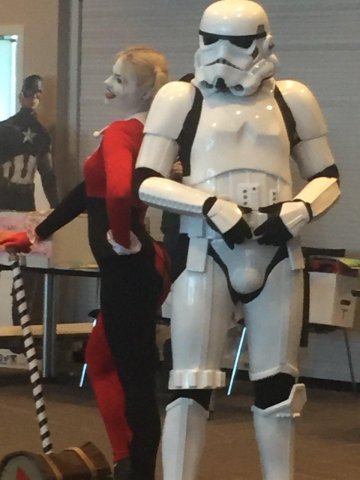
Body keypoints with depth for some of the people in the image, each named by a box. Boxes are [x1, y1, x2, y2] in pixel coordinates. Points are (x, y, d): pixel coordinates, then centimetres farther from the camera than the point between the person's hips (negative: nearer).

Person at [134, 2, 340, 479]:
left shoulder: (292, 99, 8)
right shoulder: (180, 97, 2)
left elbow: (327, 178, 14)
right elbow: (145, 181, -2)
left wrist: (296, 211, -7)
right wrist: (211, 206, -16)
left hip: (276, 254, 3)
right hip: (206, 253, -2)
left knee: (276, 384, 11)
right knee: (192, 384, -5)